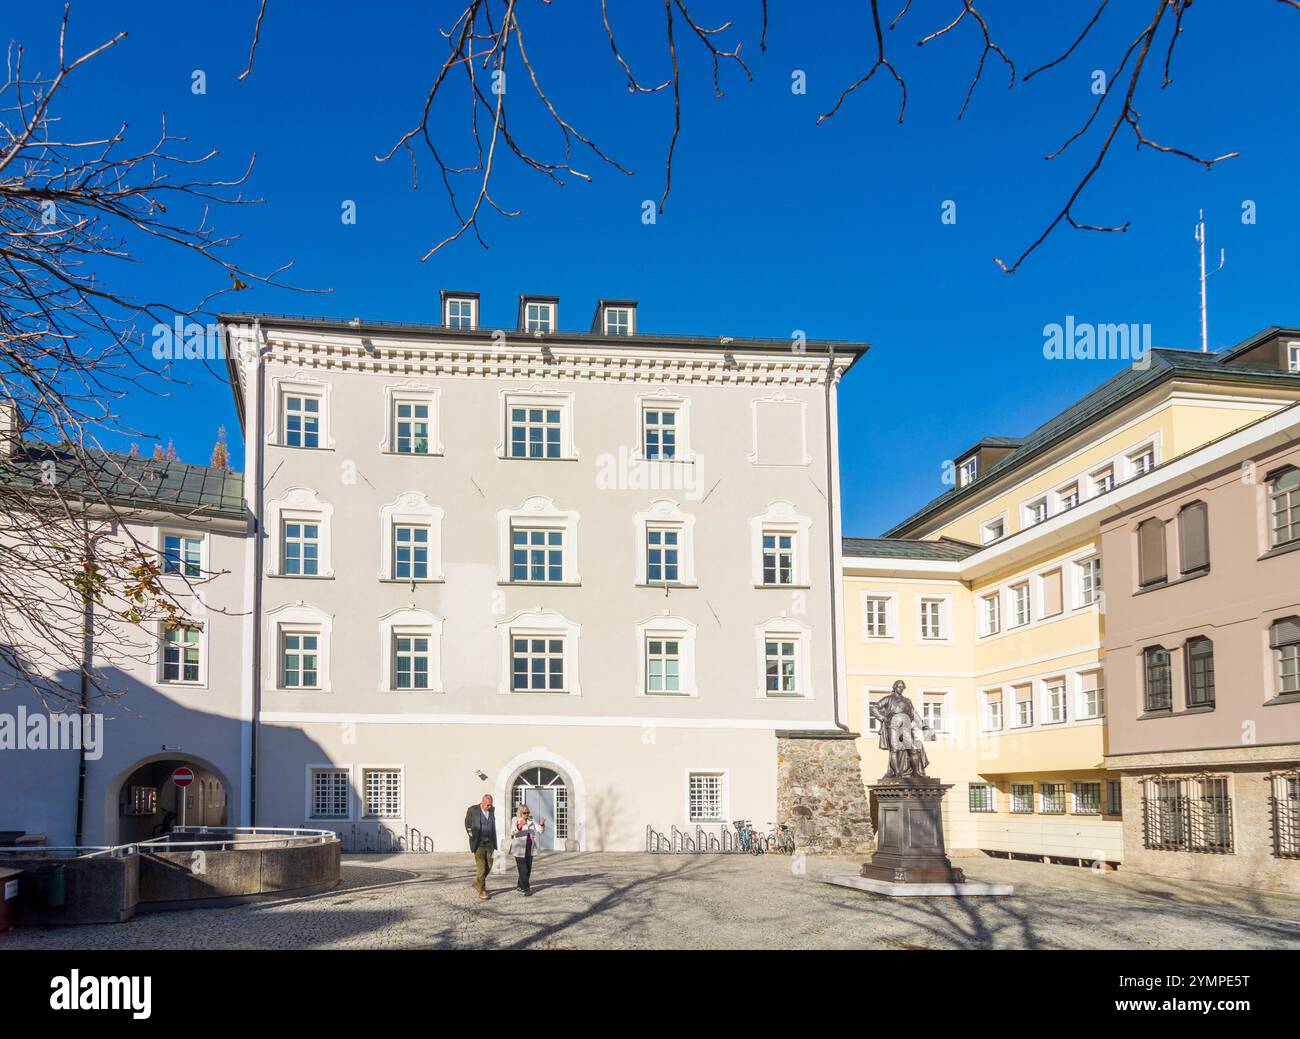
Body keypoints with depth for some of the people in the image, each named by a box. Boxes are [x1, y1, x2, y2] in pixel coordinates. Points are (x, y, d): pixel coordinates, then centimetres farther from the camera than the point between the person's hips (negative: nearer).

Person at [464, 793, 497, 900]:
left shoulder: (492, 810, 5)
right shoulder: (473, 810, -8)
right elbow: (467, 824, 2)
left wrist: (494, 842, 12)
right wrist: (472, 836, 0)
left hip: (489, 843, 5)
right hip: (478, 843, -5)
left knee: (488, 866, 6)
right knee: (481, 867, -7)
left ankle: (477, 883, 27)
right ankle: (481, 890, 0)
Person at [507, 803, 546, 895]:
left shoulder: (531, 822, 10)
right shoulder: (516, 821, -5)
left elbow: (539, 830, 4)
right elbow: (512, 832, -22)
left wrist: (541, 825, -19)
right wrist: (519, 826, -42)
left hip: (530, 849, 6)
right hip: (520, 849, -6)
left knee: (528, 870, 11)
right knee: (523, 870, -9)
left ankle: (520, 886, 26)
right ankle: (526, 888, -5)